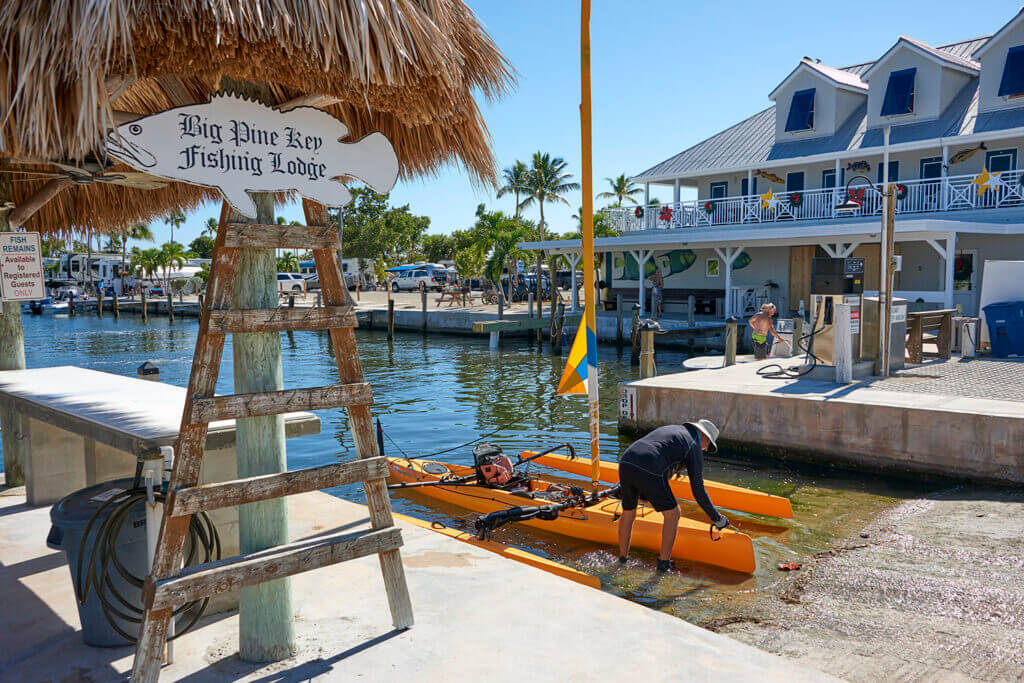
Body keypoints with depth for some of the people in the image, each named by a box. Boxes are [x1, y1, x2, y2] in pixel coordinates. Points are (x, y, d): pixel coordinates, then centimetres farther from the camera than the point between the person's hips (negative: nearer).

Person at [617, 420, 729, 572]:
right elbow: (698, 491, 9)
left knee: (628, 514, 25)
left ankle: (622, 559, 35)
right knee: (673, 514, 14)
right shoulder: (695, 447, 12)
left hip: (625, 464, 7)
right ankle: (664, 563, 18)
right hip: (648, 473, -7)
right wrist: (717, 519, 20)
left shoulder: (669, 429, 33)